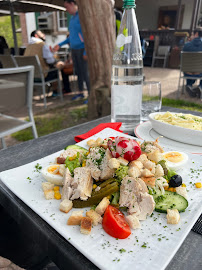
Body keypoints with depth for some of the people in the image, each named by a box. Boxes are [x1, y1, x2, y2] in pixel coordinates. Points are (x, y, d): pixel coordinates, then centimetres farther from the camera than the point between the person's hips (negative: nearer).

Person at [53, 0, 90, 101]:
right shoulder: (72, 18, 16)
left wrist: (86, 51, -23)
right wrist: (60, 45, 14)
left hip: (83, 50, -9)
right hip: (74, 49, 9)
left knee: (85, 73, -9)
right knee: (78, 72, 12)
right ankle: (81, 93, 24)